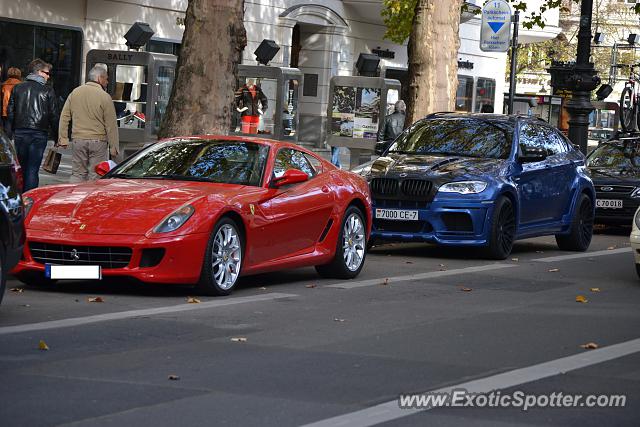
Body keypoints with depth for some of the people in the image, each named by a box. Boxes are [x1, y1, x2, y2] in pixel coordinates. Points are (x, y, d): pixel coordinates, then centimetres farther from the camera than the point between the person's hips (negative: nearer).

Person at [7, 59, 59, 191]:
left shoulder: (18, 88, 7)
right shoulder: (48, 91, -3)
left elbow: (10, 112, 7)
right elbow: (54, 116, -2)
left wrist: (12, 130, 14)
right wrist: (56, 136, 5)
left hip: (19, 133, 3)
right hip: (39, 134, -3)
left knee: (20, 167, 12)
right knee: (32, 169, -1)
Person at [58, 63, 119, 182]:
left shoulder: (75, 92, 6)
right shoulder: (105, 97, -8)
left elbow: (64, 117, 7)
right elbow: (111, 125, -7)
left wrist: (63, 138, 11)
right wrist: (114, 147, -3)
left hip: (78, 140, 4)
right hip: (98, 141, -4)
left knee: (77, 174, 10)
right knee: (96, 177, 0)